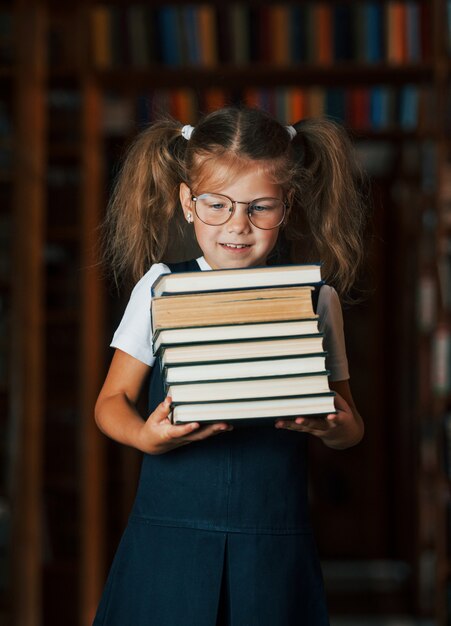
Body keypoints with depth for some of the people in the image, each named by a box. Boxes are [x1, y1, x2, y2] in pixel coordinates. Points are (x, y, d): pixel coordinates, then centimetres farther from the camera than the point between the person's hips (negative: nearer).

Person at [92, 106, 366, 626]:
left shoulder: (315, 298, 4)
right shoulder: (160, 287, 2)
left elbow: (349, 428, 8)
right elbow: (111, 401, 3)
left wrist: (335, 427, -15)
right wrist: (144, 436, -18)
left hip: (275, 543, 1)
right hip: (169, 536, 0)